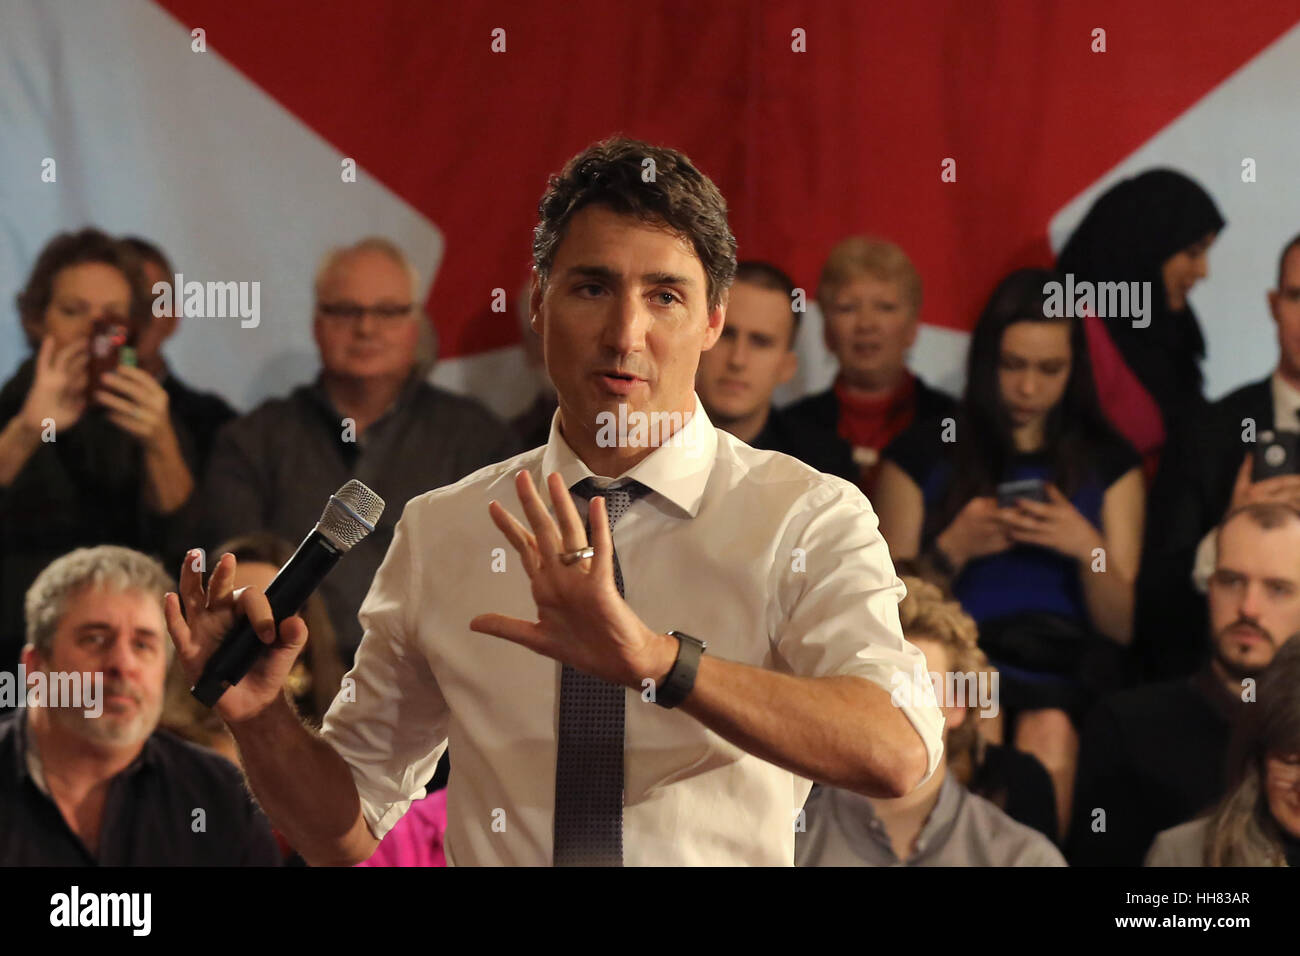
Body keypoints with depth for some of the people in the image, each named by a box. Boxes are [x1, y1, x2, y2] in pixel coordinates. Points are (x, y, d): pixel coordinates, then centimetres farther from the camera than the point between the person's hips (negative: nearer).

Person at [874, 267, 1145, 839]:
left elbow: (1122, 627, 12)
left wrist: (1089, 549, -6)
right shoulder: (921, 459, 16)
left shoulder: (1108, 465, 19)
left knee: (1050, 732, -35)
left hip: (1066, 669, 1)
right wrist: (953, 550, -4)